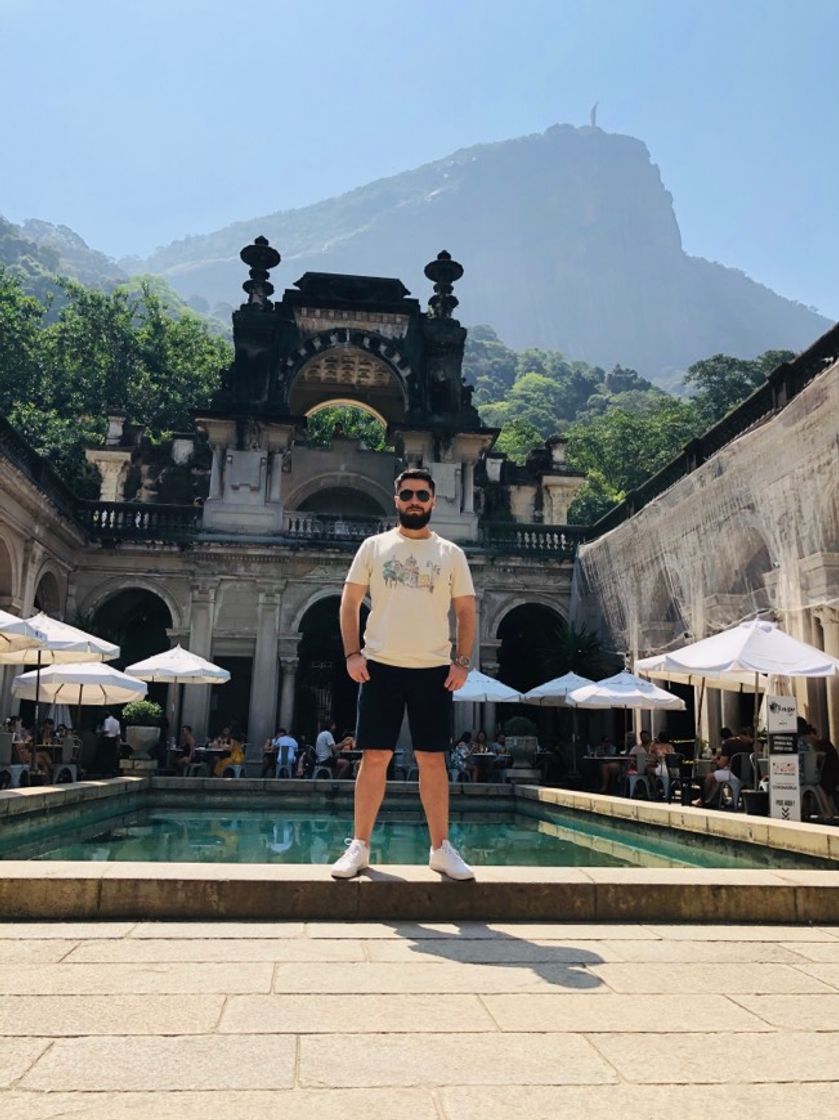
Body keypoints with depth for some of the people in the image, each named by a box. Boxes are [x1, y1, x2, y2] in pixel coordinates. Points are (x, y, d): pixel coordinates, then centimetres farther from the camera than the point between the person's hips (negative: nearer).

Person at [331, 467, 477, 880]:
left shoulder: (451, 554, 8)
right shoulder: (374, 546, 6)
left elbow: (465, 611, 9)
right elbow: (349, 602, 6)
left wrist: (461, 662, -2)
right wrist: (352, 654, -5)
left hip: (433, 669, 1)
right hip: (381, 666, 0)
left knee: (433, 759, 4)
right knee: (374, 758, 2)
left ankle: (441, 849, 14)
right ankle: (359, 846, 13)